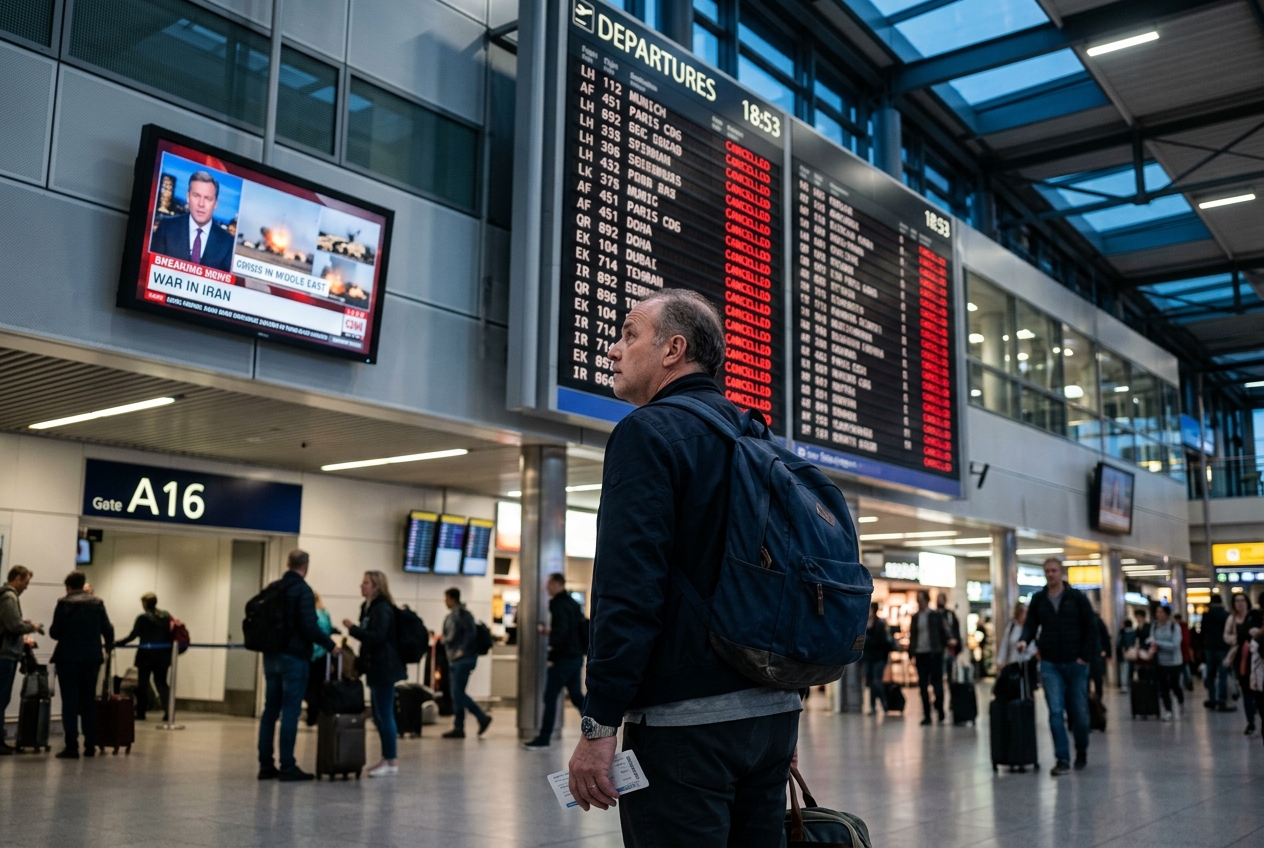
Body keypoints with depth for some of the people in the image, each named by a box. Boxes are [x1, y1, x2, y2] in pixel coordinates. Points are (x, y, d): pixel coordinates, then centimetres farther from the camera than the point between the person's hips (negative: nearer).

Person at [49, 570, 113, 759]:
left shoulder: (64, 603, -7)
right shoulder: (97, 603, 3)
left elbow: (54, 632, -6)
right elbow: (108, 629, 5)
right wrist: (108, 646, 24)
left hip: (68, 658, -3)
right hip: (91, 658, 3)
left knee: (70, 702, 1)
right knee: (88, 701, 12)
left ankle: (72, 747, -2)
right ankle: (90, 746, 12)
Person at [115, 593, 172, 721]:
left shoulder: (142, 618, -9)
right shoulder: (166, 616, 3)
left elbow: (132, 636, -9)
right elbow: (170, 634, 6)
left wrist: (116, 643, 1)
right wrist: (169, 652, 16)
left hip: (146, 655, -4)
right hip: (162, 655, 4)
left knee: (142, 684, 8)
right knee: (161, 682, 8)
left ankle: (141, 713, 15)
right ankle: (167, 711, -6)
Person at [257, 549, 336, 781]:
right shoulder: (303, 590, -11)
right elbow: (309, 627, -18)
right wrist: (330, 645, -7)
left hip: (271, 656, 7)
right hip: (294, 657, -7)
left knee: (270, 710, 10)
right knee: (290, 712, -4)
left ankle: (266, 765, 12)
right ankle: (287, 767, -2)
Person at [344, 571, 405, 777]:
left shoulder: (382, 609, -14)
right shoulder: (369, 607, 16)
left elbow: (376, 637, -24)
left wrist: (352, 628, -20)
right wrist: (361, 665, 14)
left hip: (384, 668, -10)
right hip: (375, 667, 10)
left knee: (384, 714, -6)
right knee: (379, 714, 13)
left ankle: (391, 762, 0)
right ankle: (387, 758, 20)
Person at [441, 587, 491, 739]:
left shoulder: (462, 614, -11)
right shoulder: (451, 615, 17)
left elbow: (471, 632, -20)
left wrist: (462, 650, -21)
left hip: (463, 659, -9)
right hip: (454, 659, 9)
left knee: (458, 693, -9)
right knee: (457, 694, 9)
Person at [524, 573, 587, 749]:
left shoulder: (558, 604, -14)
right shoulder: (573, 604, 13)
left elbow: (561, 632, -22)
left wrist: (552, 657, -17)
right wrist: (550, 631, 19)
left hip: (563, 658, -9)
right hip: (576, 657, 9)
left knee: (550, 698, -3)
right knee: (577, 696, 15)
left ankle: (543, 738, -1)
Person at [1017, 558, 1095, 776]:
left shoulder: (1077, 597, 0)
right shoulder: (1038, 599, 6)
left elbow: (1091, 628, -1)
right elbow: (1031, 624, 6)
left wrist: (1086, 656, -8)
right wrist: (1025, 640, -16)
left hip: (1075, 663, -1)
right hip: (1050, 664, 1)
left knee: (1079, 711, 7)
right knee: (1055, 712, -5)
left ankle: (1081, 751, 30)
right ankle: (1062, 759, -1)